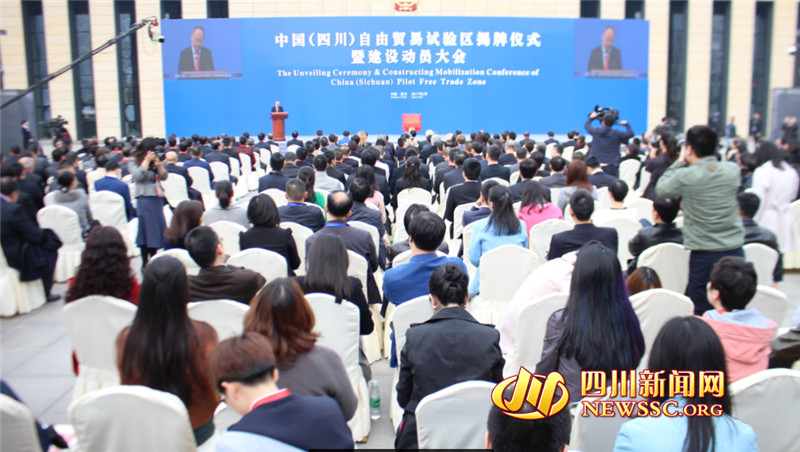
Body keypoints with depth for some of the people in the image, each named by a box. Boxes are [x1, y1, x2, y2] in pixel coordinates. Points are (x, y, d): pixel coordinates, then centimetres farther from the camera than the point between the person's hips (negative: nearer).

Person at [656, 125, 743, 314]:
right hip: (735, 251, 4)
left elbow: (660, 189, 4)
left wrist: (679, 162, 9)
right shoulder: (733, 170, -1)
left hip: (704, 255, -4)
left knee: (702, 313, 5)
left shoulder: (684, 176, -13)